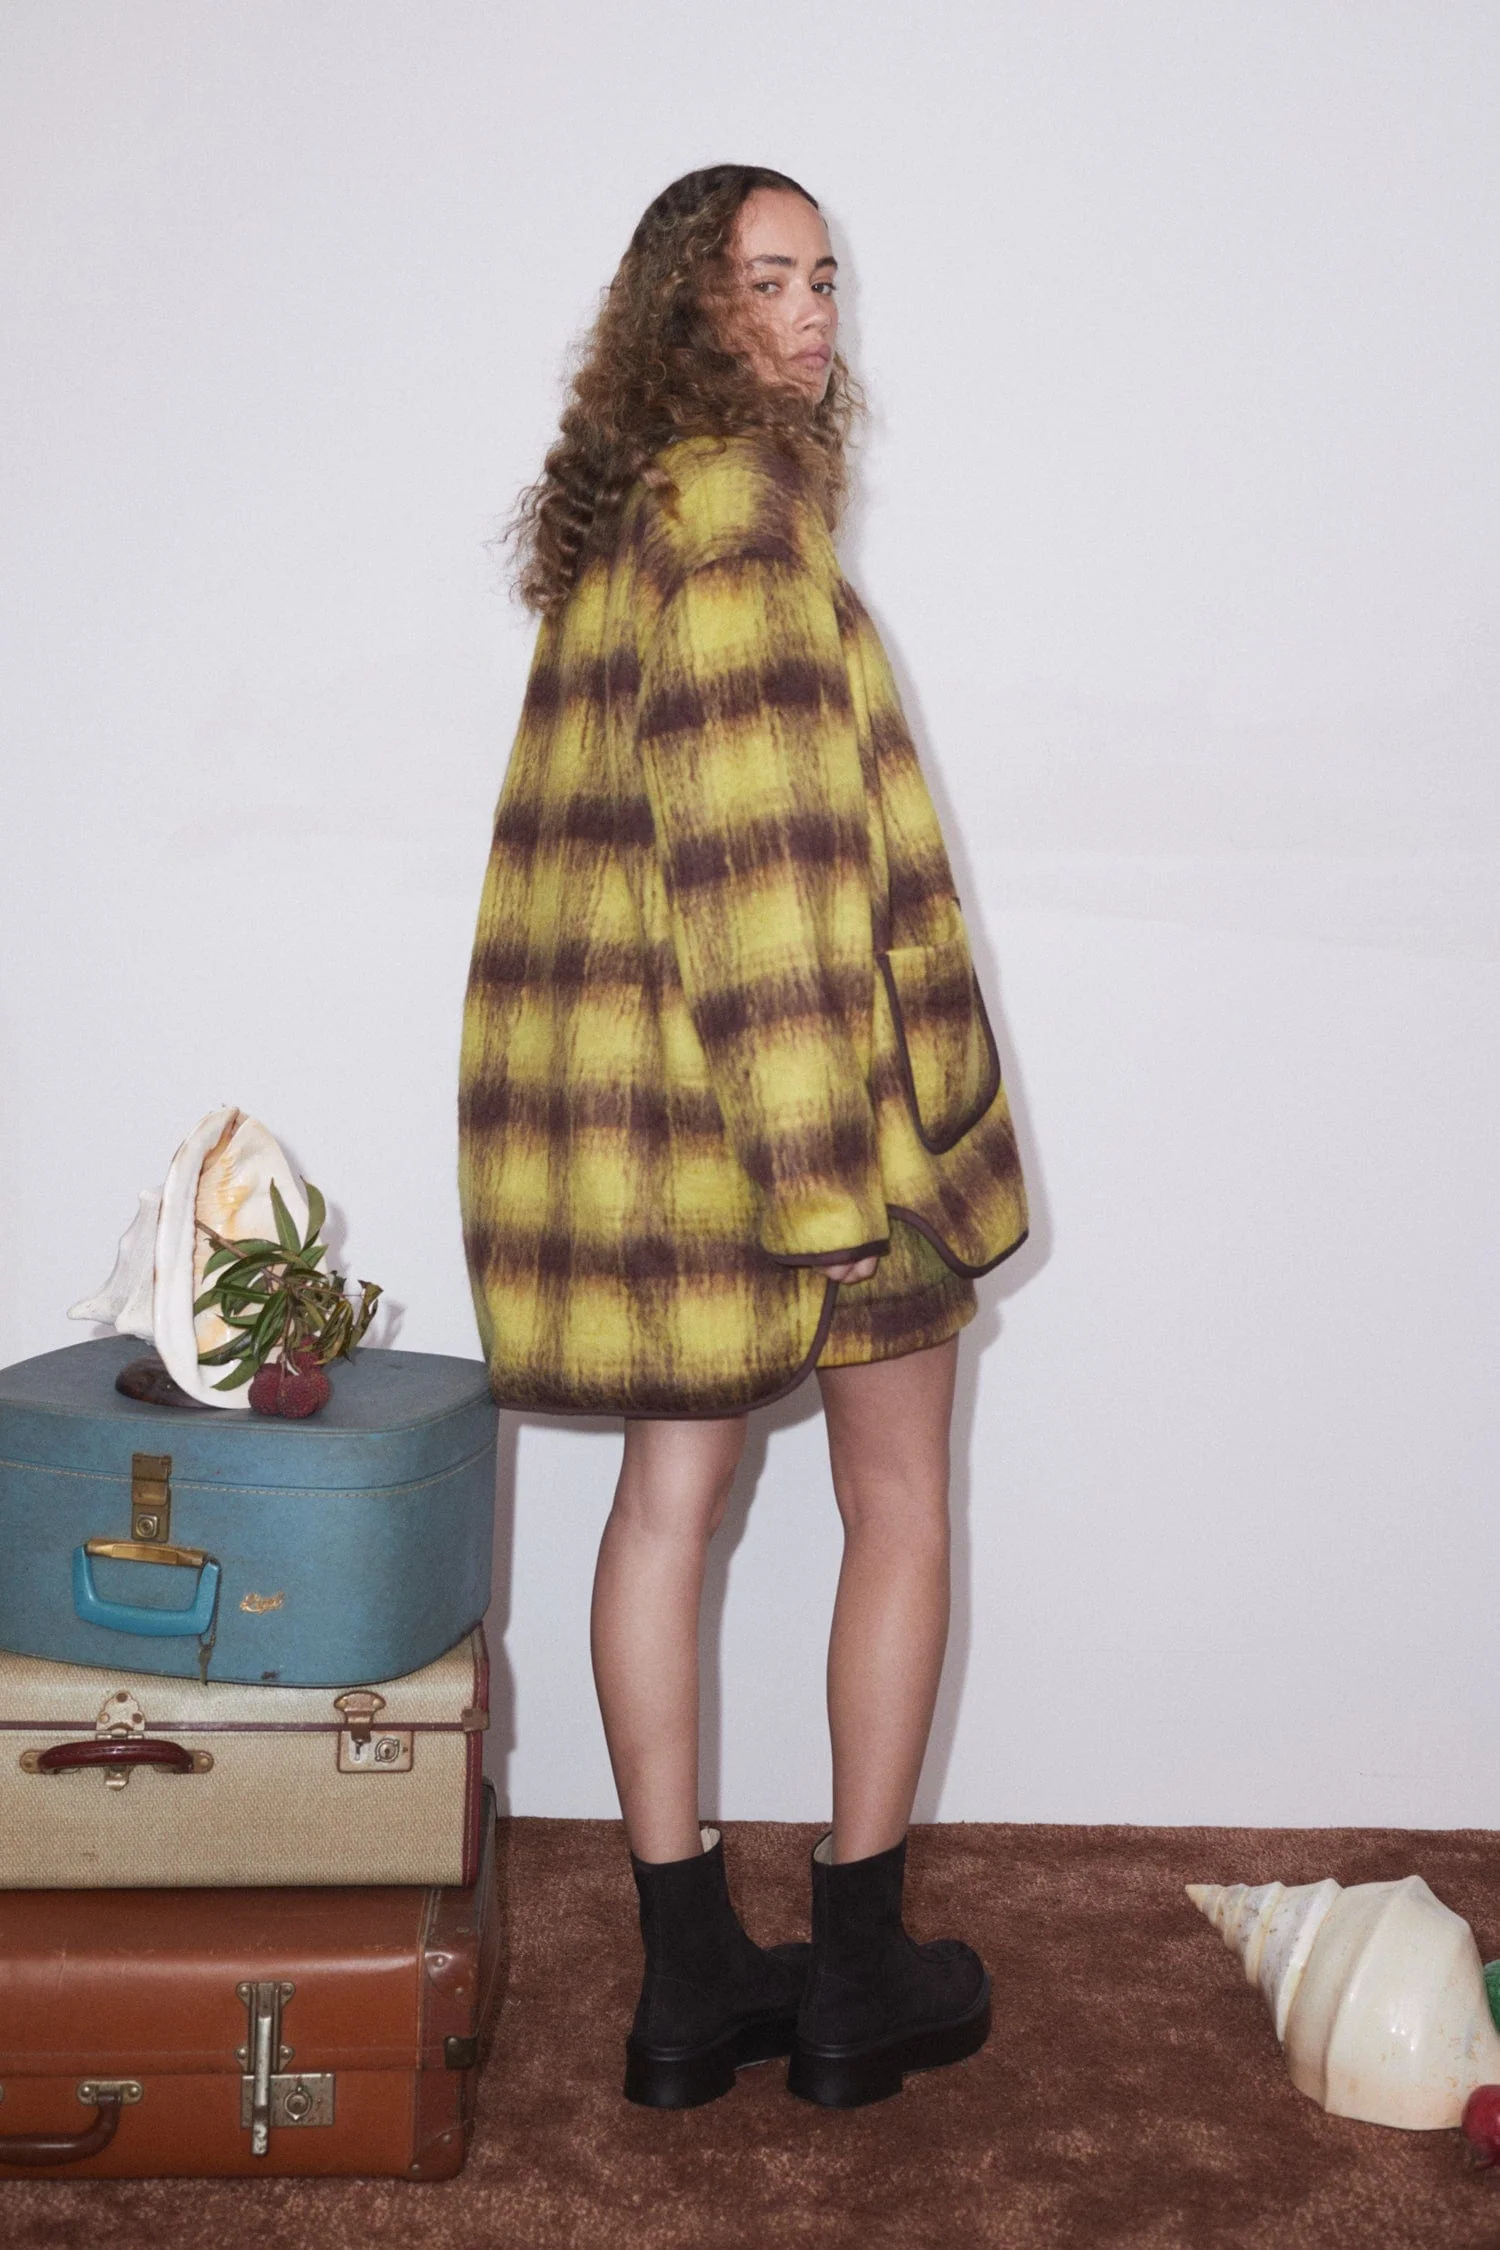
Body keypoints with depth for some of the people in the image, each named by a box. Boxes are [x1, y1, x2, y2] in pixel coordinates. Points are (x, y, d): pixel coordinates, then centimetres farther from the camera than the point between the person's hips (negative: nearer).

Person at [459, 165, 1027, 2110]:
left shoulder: (608, 518, 15)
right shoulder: (736, 502, -14)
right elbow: (758, 845, -21)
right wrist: (829, 1153, -22)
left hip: (632, 1092, 8)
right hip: (791, 1073, -8)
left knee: (672, 1495, 8)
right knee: (900, 1507, 7)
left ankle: (689, 1979, 18)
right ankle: (857, 1980, 16)